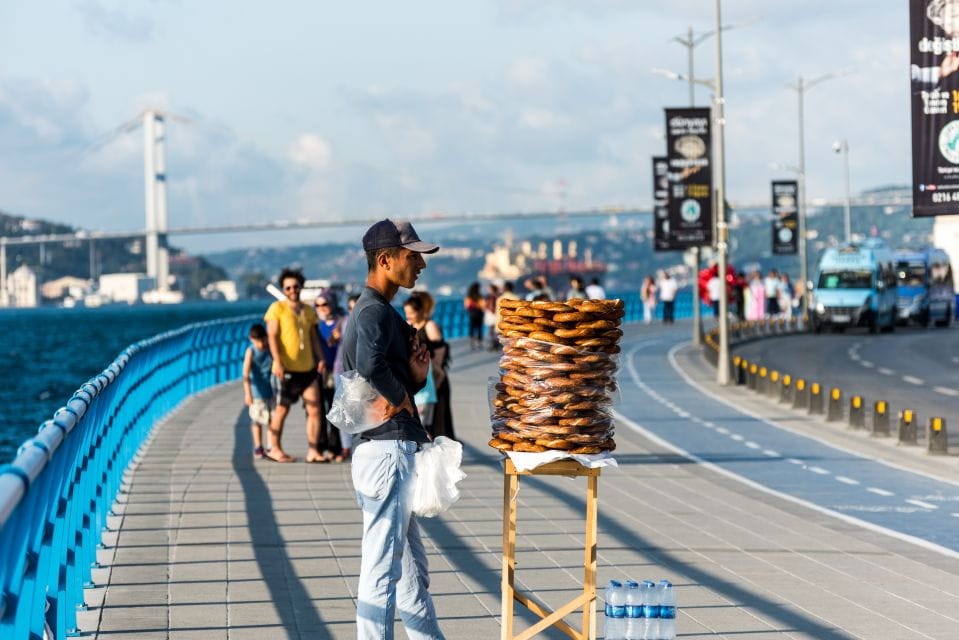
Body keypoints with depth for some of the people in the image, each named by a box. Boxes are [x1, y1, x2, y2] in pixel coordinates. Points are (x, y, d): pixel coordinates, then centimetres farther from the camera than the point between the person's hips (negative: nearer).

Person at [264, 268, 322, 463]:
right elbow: (272, 336, -8)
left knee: (314, 409, -2)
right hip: (287, 368, -5)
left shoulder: (309, 311, 14)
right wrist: (277, 361, -19)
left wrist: (319, 358, 8)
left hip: (308, 368, 5)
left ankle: (312, 451, 2)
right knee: (282, 410, 3)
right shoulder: (277, 308, -1)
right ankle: (274, 449, 15)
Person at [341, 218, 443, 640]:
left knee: (412, 568, 19)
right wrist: (401, 394, -18)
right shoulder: (376, 312, -15)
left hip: (393, 452, 11)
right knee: (383, 568, -7)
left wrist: (414, 377, -3)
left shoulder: (377, 311, 18)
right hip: (387, 451, -11)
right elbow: (370, 364, -36)